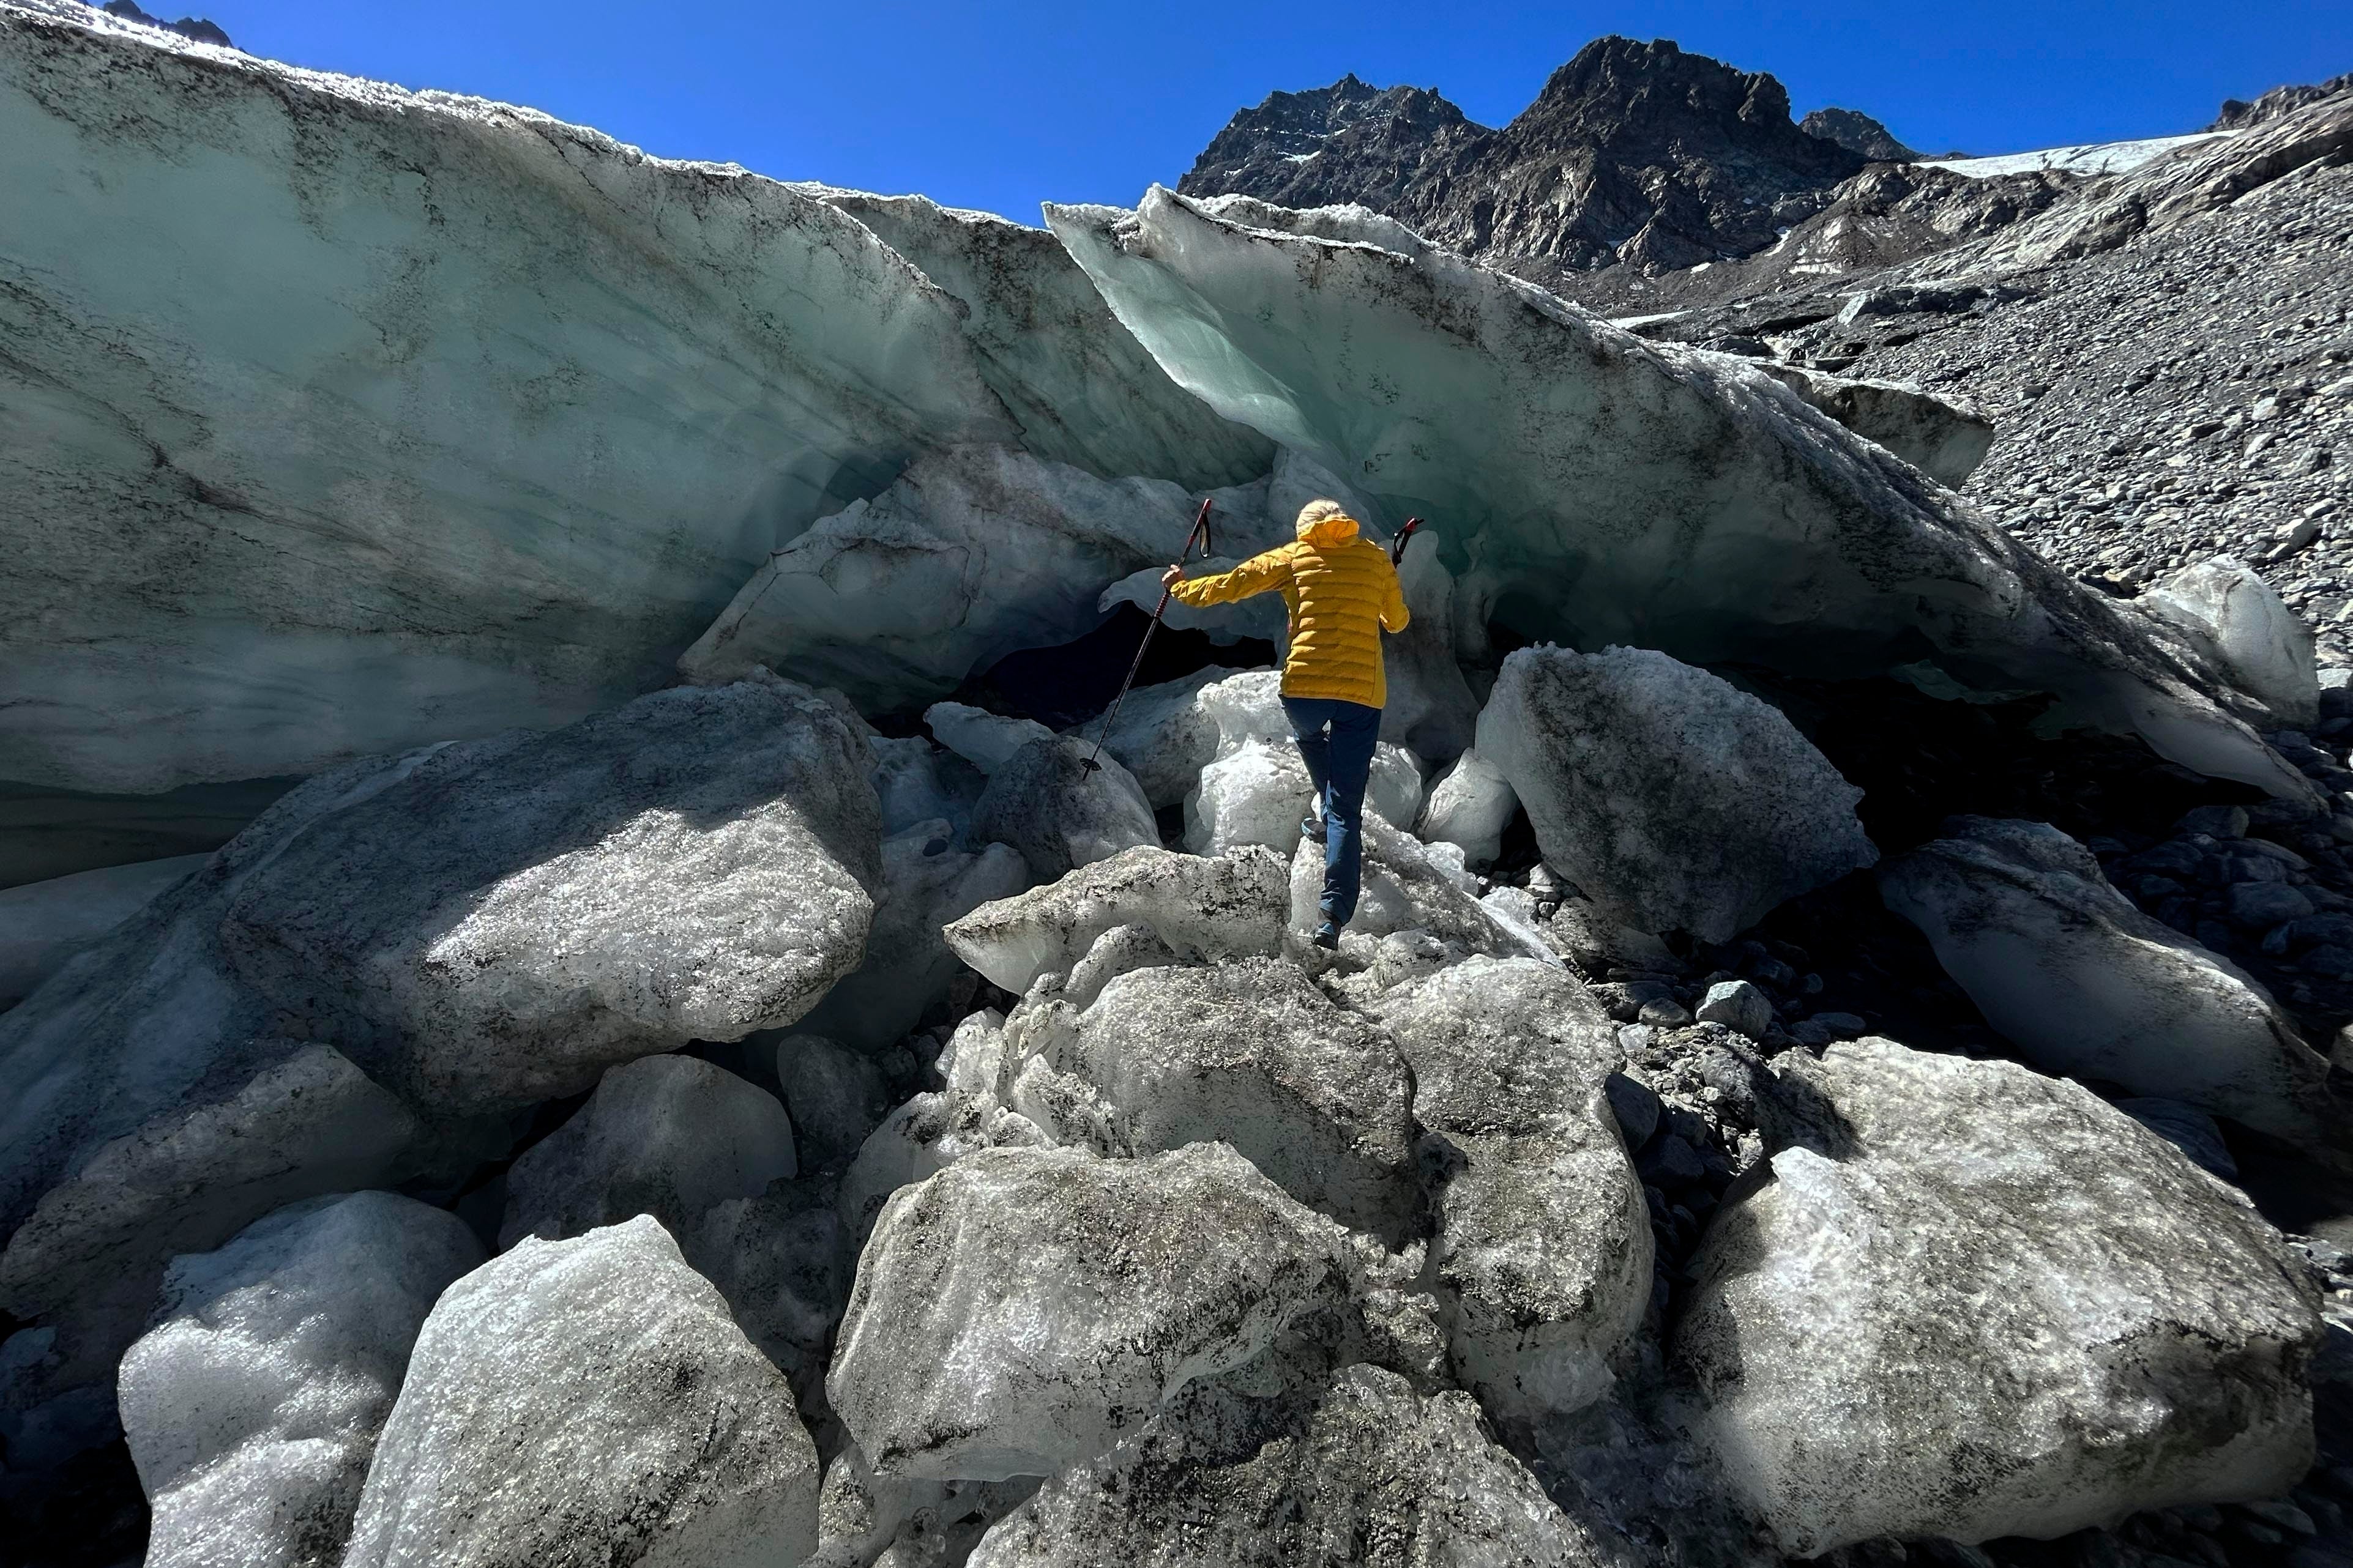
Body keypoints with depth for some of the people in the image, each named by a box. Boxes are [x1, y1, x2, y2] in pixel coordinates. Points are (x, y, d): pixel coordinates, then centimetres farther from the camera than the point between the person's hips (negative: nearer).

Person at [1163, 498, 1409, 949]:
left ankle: (1329, 814, 39)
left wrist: (1183, 586, 26)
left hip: (1303, 684, -1)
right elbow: (1397, 622, 26)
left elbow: (1230, 585, 9)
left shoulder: (1292, 556, 9)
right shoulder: (1376, 557, 15)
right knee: (1348, 808, 1)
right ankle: (1335, 913, -9)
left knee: (1310, 736, 38)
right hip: (1363, 692, 1)